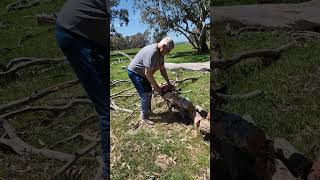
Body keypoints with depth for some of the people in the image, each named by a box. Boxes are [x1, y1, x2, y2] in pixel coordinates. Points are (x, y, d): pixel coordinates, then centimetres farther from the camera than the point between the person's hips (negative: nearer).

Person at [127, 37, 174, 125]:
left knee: (149, 92, 17)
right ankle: (144, 117, 5)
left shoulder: (160, 53, -2)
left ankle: (148, 111, 34)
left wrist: (168, 83, 9)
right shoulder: (151, 52, -33)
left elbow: (162, 69, 8)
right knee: (145, 95, -9)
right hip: (135, 72, -10)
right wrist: (156, 86, -21)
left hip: (142, 73, 10)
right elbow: (148, 73, -31)